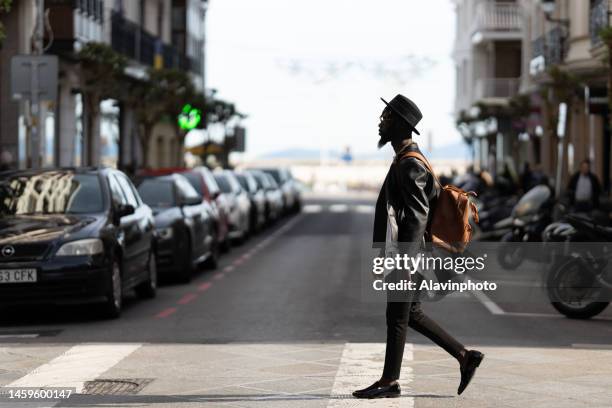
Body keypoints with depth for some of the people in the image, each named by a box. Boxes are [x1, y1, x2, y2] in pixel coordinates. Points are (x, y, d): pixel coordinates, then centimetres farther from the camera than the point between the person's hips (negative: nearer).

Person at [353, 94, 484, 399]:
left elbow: (418, 217, -20)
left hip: (405, 253, -10)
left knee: (397, 318, -2)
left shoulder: (410, 165, -16)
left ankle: (389, 382, 6)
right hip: (401, 254, 10)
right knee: (412, 315, 13)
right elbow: (434, 198, 23)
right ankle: (464, 356, 16)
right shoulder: (408, 161, 15)